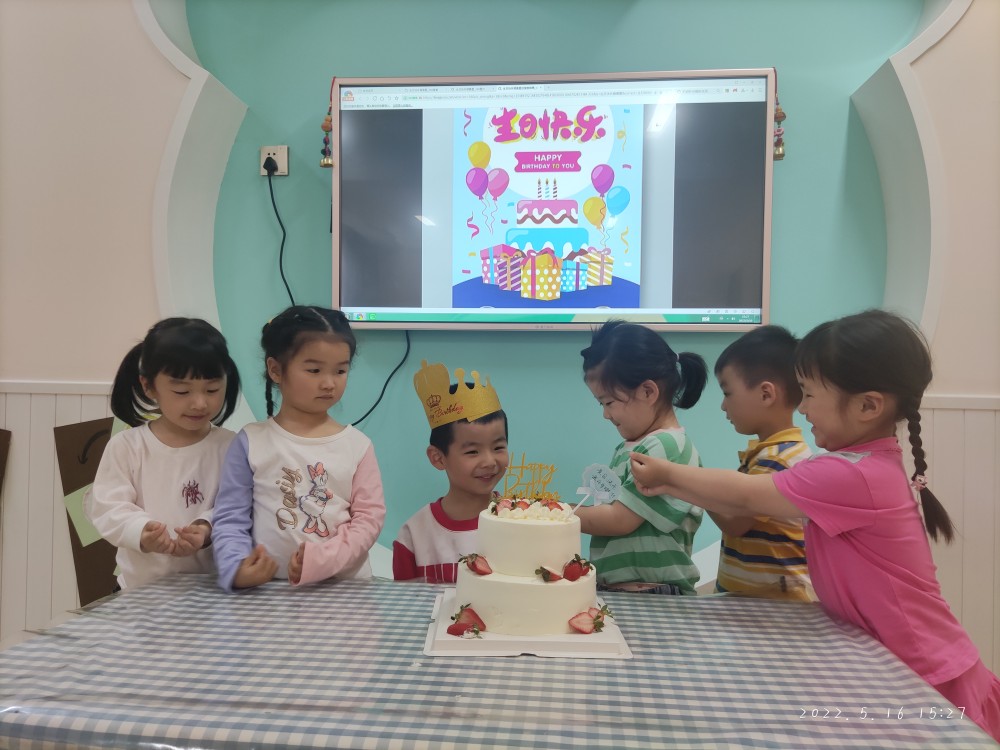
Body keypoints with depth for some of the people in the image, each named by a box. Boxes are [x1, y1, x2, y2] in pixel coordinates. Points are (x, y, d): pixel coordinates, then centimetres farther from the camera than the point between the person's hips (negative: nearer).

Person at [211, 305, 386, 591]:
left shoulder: (357, 445, 1)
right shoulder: (250, 442, 0)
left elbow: (370, 516, -2)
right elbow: (230, 518, 1)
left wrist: (323, 558, -14)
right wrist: (237, 568, -16)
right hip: (269, 589, 0)